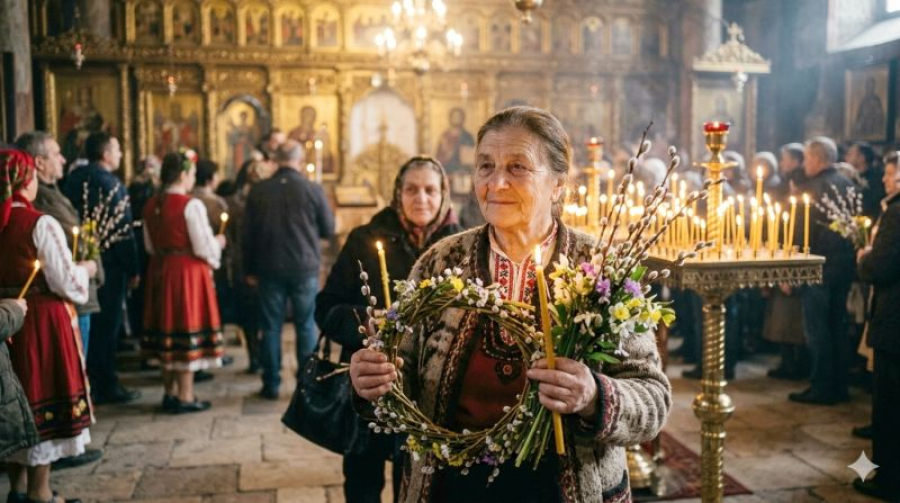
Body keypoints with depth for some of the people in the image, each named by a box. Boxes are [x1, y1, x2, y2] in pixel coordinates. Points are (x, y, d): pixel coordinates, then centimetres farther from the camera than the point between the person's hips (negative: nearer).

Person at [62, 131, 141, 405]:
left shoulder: (73, 179, 10)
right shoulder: (110, 183, -14)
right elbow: (123, 230, -18)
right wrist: (133, 268, -13)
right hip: (108, 263, -8)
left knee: (89, 323, 15)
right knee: (107, 324, 1)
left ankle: (88, 383, 23)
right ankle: (107, 385, 8)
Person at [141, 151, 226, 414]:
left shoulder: (151, 205, 6)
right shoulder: (191, 205, -16)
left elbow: (150, 246, 13)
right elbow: (204, 249, -17)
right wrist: (218, 243, 3)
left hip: (160, 271, 7)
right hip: (187, 272, -7)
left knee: (167, 329, 15)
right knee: (187, 328, 1)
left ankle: (170, 392, 25)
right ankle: (185, 396, 9)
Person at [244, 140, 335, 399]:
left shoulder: (258, 191, -2)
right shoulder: (313, 189, -7)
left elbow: (248, 234, 2)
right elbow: (329, 230, 0)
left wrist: (250, 270, 11)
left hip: (269, 269, 1)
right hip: (305, 268, -1)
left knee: (271, 327, 9)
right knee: (306, 326, 9)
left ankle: (271, 384, 15)